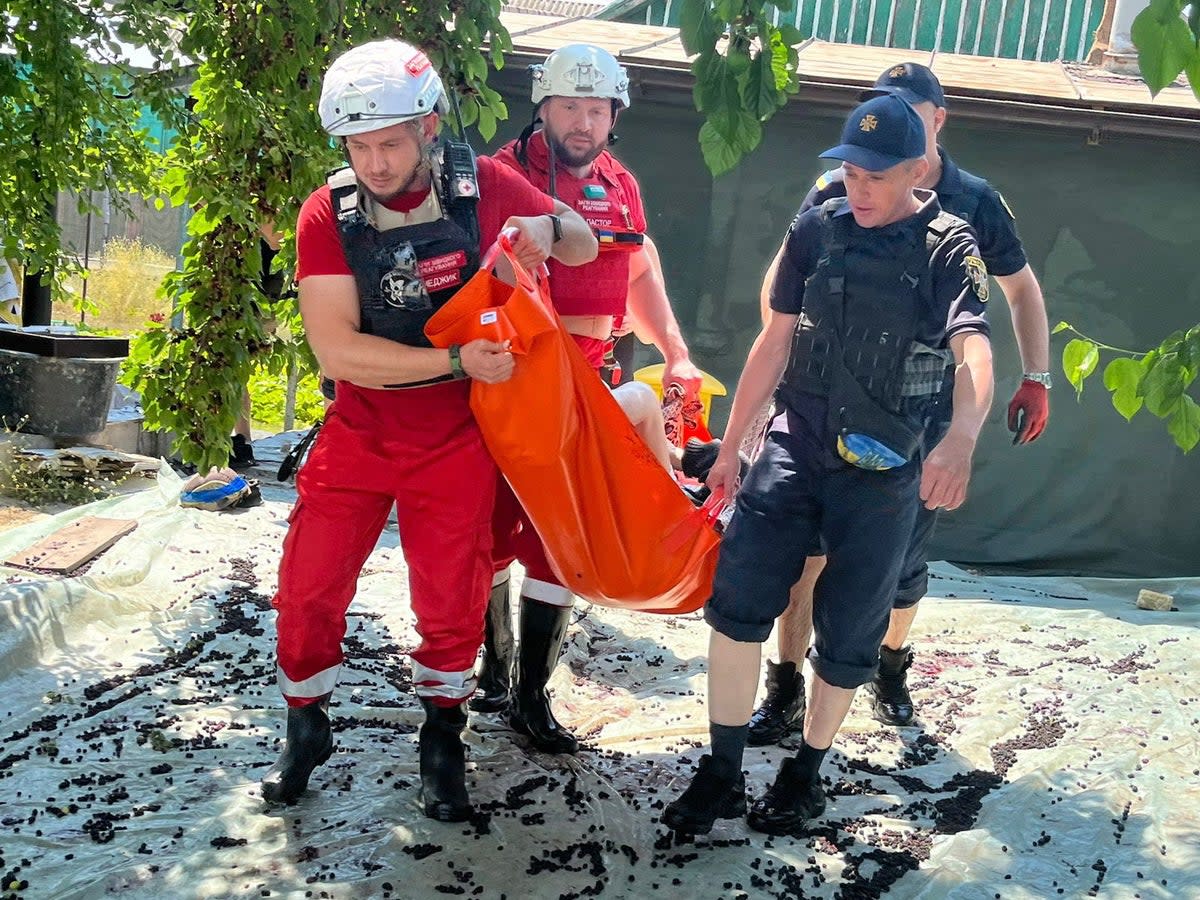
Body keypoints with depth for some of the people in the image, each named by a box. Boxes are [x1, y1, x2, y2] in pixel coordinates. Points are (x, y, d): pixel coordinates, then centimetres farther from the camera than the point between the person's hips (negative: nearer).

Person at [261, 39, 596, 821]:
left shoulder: (483, 186, -11)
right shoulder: (329, 213, -12)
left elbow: (586, 247, 2)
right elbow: (336, 349, -18)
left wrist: (548, 227, -21)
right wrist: (456, 361, -26)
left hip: (454, 442, 0)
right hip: (358, 434, 1)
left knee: (452, 602, 10)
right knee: (308, 590, 5)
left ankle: (443, 741, 34)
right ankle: (306, 729, 31)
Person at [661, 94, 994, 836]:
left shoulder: (949, 248, -9)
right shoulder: (817, 230, 1)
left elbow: (973, 350, -26)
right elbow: (777, 339, 9)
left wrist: (961, 439, -47)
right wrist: (731, 443, 11)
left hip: (884, 469, -2)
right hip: (797, 446, 3)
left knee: (849, 631, 7)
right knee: (736, 597, -8)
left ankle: (808, 770, 29)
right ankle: (722, 773, 7)